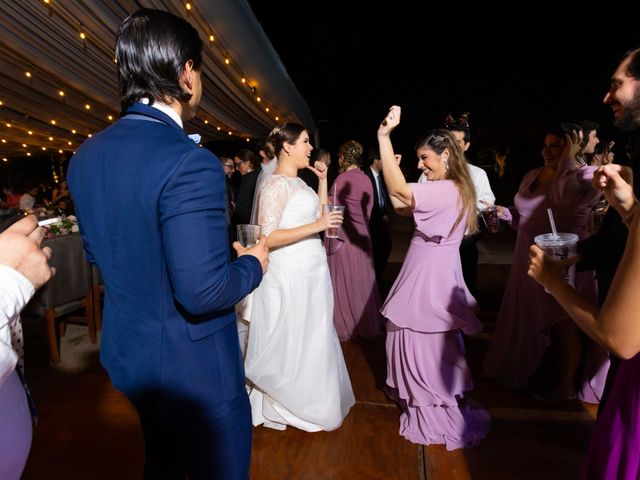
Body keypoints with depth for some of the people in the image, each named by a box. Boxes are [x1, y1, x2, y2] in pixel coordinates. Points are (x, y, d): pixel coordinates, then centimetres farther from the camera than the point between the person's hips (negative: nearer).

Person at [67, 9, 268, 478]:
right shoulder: (190, 163, -27)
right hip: (193, 367, -7)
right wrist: (254, 263, -11)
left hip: (126, 352, 8)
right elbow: (203, 290, -29)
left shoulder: (86, 156, -1)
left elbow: (97, 252, 10)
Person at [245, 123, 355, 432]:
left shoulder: (298, 182, 12)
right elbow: (268, 238, -21)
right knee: (291, 342, 6)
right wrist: (316, 226, -23)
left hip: (311, 270, 9)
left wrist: (322, 180, 13)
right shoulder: (276, 184, -15)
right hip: (290, 273, -9)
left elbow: (318, 214, 21)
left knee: (312, 338, 18)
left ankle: (310, 397, 38)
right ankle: (285, 404, 28)